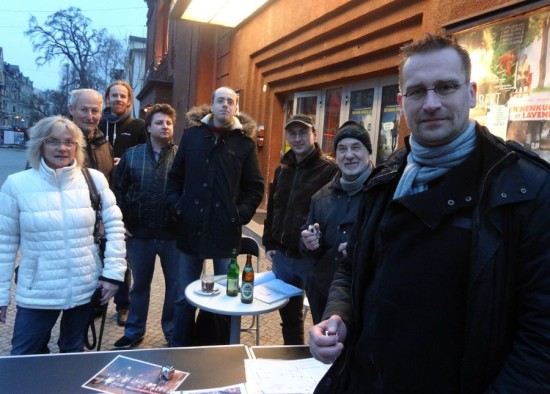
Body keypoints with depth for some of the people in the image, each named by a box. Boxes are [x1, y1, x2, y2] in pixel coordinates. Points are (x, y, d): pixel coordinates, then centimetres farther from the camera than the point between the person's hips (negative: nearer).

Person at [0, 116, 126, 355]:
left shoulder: (94, 179, -4)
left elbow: (114, 225, 0)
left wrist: (113, 272, -5)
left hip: (85, 289, 1)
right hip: (37, 293, -1)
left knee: (74, 353, 20)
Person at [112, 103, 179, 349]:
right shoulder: (131, 155, 3)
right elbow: (118, 190, 6)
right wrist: (121, 222, 0)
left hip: (173, 234, -2)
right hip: (139, 233, 2)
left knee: (175, 284, 10)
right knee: (140, 284, 18)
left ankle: (173, 331, 29)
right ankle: (134, 331, 35)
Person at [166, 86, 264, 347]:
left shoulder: (245, 142, 2)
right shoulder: (192, 134, 6)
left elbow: (255, 186, 4)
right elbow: (175, 176, 11)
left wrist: (242, 213, -7)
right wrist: (175, 205, -1)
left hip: (226, 230, -1)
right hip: (191, 227, 1)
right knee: (185, 296, 14)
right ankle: (179, 347, 31)